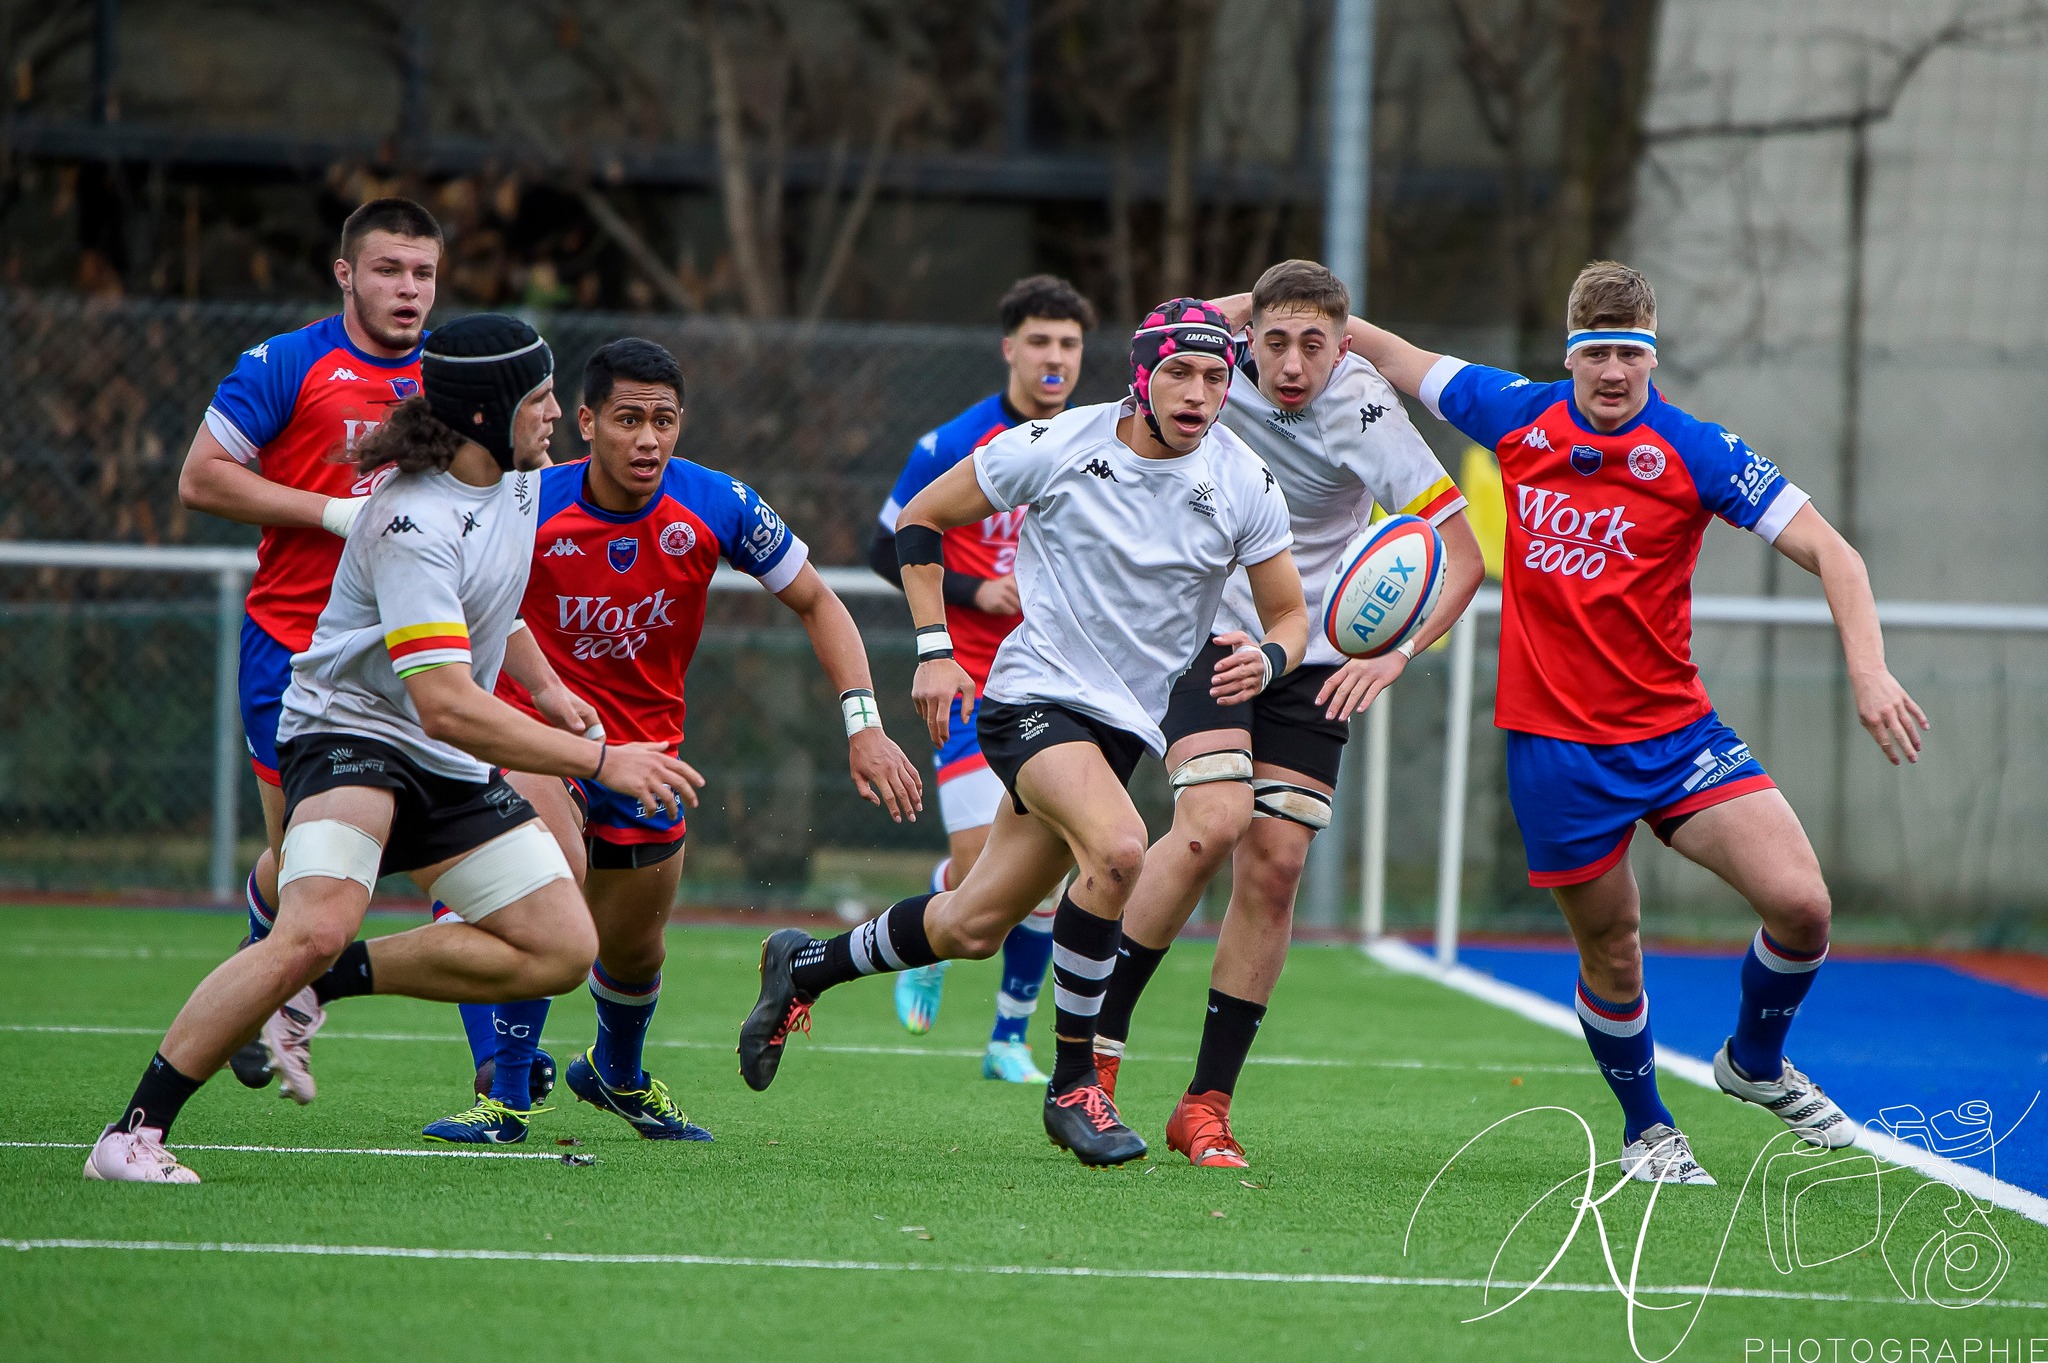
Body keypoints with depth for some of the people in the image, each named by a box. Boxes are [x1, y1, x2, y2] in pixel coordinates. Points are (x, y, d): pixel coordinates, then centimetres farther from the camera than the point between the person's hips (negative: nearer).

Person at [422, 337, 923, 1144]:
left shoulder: (716, 508, -16)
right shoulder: (528, 508, -22)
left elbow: (816, 602, -3)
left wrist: (863, 722, -12)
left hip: (646, 745, 4)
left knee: (633, 954, 16)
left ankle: (616, 1073, 52)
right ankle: (506, 1097, -25)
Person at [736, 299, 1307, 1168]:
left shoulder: (1243, 484, -5)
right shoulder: (1056, 447, -12)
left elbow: (1289, 613, 5)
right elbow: (920, 518, 1)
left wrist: (1267, 658, -18)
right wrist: (933, 650, -6)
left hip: (1126, 724, 5)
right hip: (1034, 696, -5)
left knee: (973, 928, 9)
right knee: (1118, 846, -32)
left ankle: (804, 968, 36)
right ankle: (1072, 1084, -19)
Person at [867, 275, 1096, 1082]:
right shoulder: (954, 447, -7)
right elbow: (888, 548, -1)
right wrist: (973, 592, -14)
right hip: (971, 677, -3)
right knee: (982, 858, -14)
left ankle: (1010, 1039, 12)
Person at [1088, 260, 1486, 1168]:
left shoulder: (1364, 412, -18)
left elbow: (1462, 558, -20)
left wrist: (1395, 654, -32)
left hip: (1311, 659, 0)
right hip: (1206, 632, 0)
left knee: (1274, 866, -7)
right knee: (1214, 820, -23)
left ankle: (1207, 1104, 3)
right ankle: (1093, 1041, -14)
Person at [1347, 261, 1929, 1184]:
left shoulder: (1694, 452, -9)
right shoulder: (1517, 417, 0)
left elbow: (1828, 552, -11)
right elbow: (1385, 353, 14)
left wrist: (1868, 669, -25)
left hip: (1673, 731, -1)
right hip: (1554, 745, 1)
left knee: (1800, 903, -15)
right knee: (1611, 953, 5)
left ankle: (1754, 1063, 15)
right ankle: (1645, 1129, 31)